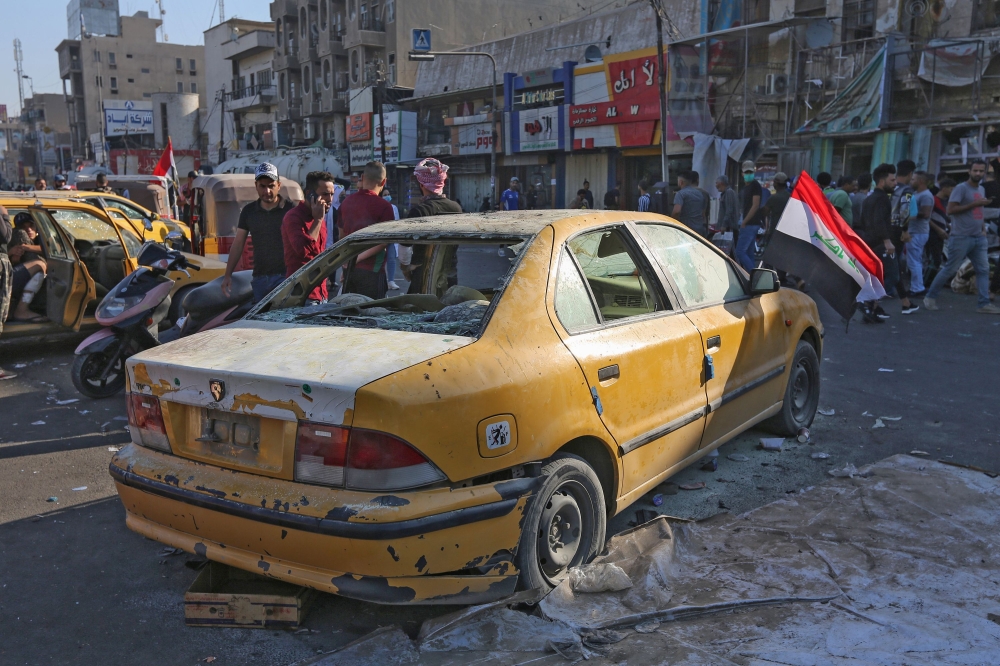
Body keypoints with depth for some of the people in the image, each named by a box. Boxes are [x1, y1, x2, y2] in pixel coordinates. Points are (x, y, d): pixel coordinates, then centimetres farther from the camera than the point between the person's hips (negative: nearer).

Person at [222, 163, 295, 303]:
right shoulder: (249, 211, 11)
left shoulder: (290, 210, -2)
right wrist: (228, 275, 9)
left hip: (285, 276, -4)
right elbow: (238, 244, 14)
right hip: (259, 278, 4)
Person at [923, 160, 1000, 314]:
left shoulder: (981, 189, 16)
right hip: (961, 238, -7)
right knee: (950, 269, -2)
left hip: (979, 238, 8)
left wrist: (983, 227, 11)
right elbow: (950, 210, -17)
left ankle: (984, 304, 3)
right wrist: (974, 204, -20)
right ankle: (930, 297, 10)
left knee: (983, 270, 2)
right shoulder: (961, 188, -9)